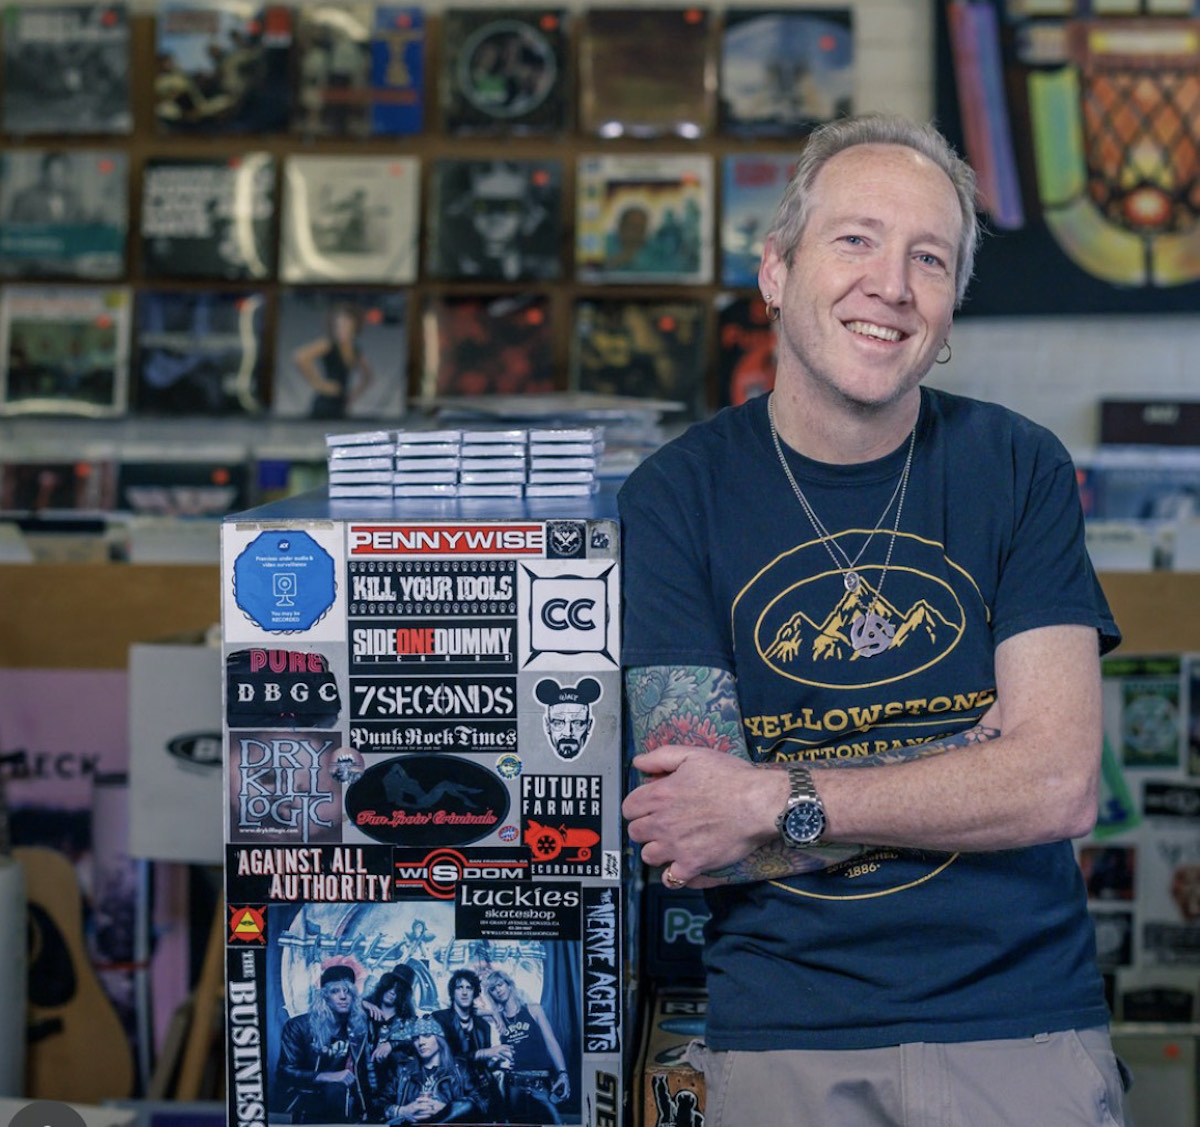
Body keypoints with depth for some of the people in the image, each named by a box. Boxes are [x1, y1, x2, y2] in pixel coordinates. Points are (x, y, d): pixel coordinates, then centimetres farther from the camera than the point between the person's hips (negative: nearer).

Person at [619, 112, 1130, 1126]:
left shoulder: (1017, 469, 2)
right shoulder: (678, 496, -2)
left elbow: (1062, 786, -8)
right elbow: (699, 848, -9)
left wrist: (780, 802, -13)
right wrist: (977, 759, -9)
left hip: (1022, 1024, 1)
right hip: (784, 1033, 0)